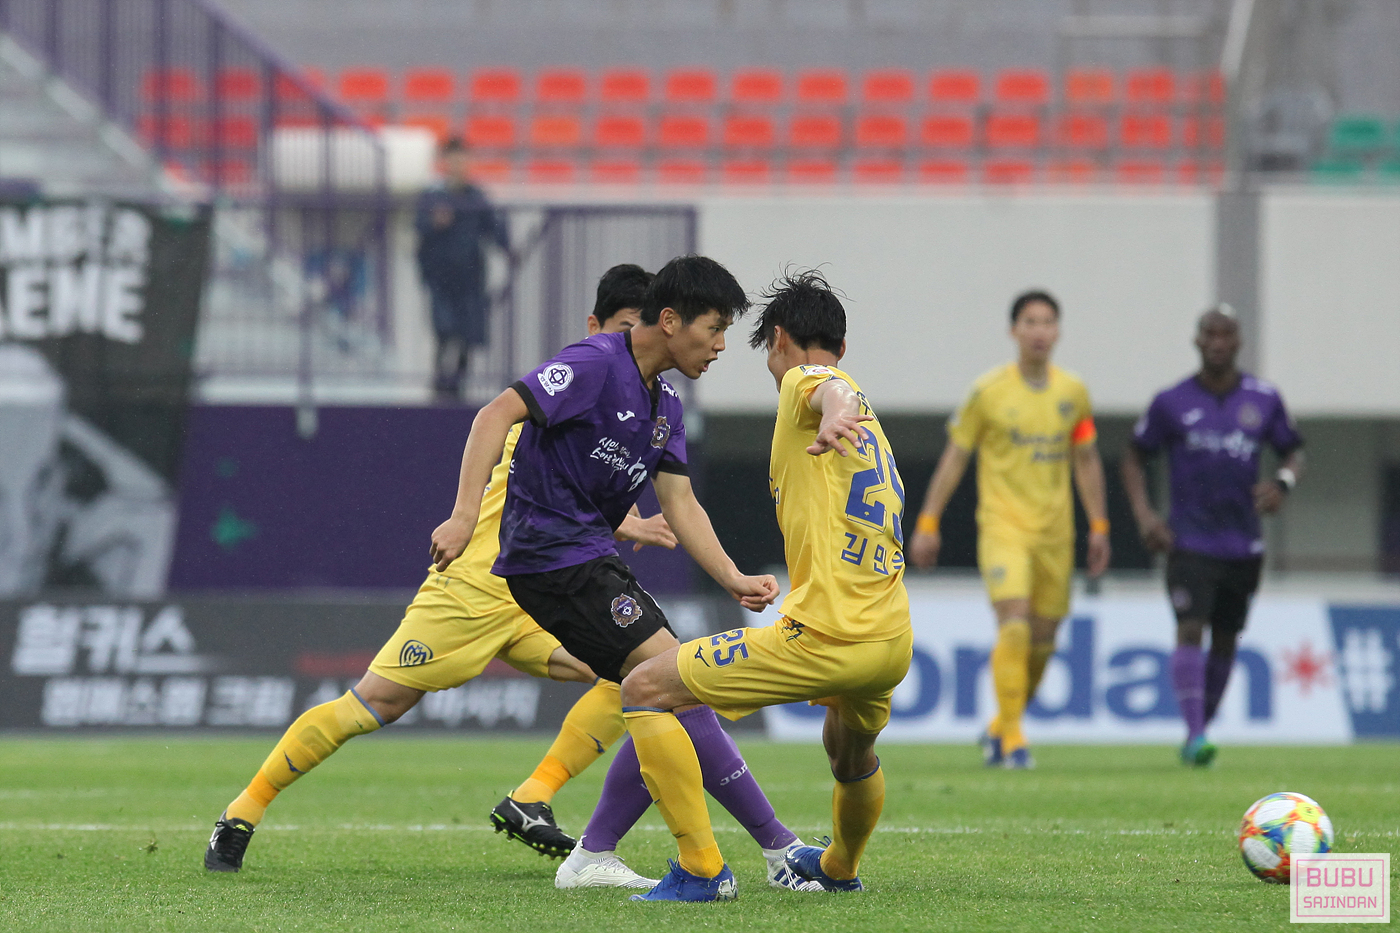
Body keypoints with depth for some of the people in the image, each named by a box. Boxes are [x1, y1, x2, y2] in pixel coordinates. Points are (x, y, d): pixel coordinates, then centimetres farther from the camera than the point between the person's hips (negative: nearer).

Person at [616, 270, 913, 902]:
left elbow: (833, 388, -25)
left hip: (826, 636, -9)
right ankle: (840, 867, 63)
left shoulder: (801, 380, 1)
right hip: (894, 642, 9)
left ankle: (701, 868, -7)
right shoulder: (875, 430, 26)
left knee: (644, 690, -3)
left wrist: (835, 413, -49)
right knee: (851, 758, 39)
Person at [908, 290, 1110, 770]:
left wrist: (1098, 526, 12)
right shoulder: (988, 391, -5)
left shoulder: (1073, 393, 5)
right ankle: (1011, 736, -14)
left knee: (1043, 640, 6)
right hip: (1002, 527, -4)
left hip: (1055, 532, 4)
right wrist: (928, 523, -1)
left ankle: (998, 729, 26)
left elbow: (1086, 460, 15)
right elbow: (955, 456, 1)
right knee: (1015, 624, -20)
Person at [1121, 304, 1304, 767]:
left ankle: (1197, 735, 25)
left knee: (1225, 639, 10)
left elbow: (1293, 451, 14)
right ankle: (1196, 736, -25)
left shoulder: (1264, 399, 3)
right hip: (1189, 542, -3)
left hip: (1243, 545, 3)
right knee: (1190, 629, -19)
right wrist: (1144, 513, -5)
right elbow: (1134, 455, 9)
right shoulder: (1172, 402, -2)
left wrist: (1283, 482, -9)